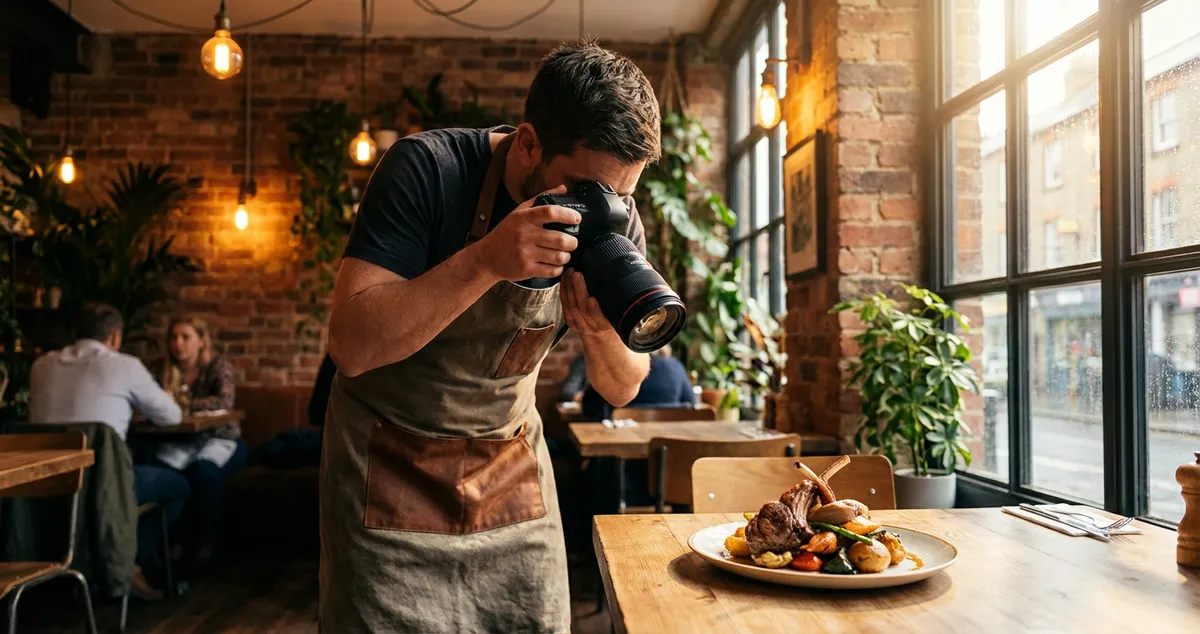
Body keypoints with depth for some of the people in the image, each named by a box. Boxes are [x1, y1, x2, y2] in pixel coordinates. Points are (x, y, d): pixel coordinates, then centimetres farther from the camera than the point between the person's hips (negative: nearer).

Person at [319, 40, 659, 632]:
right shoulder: (427, 168, -22)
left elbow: (622, 388, -4)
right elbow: (351, 345, -28)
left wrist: (599, 329, -26)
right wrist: (485, 261, -40)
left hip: (512, 465, 4)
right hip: (392, 464, -3)